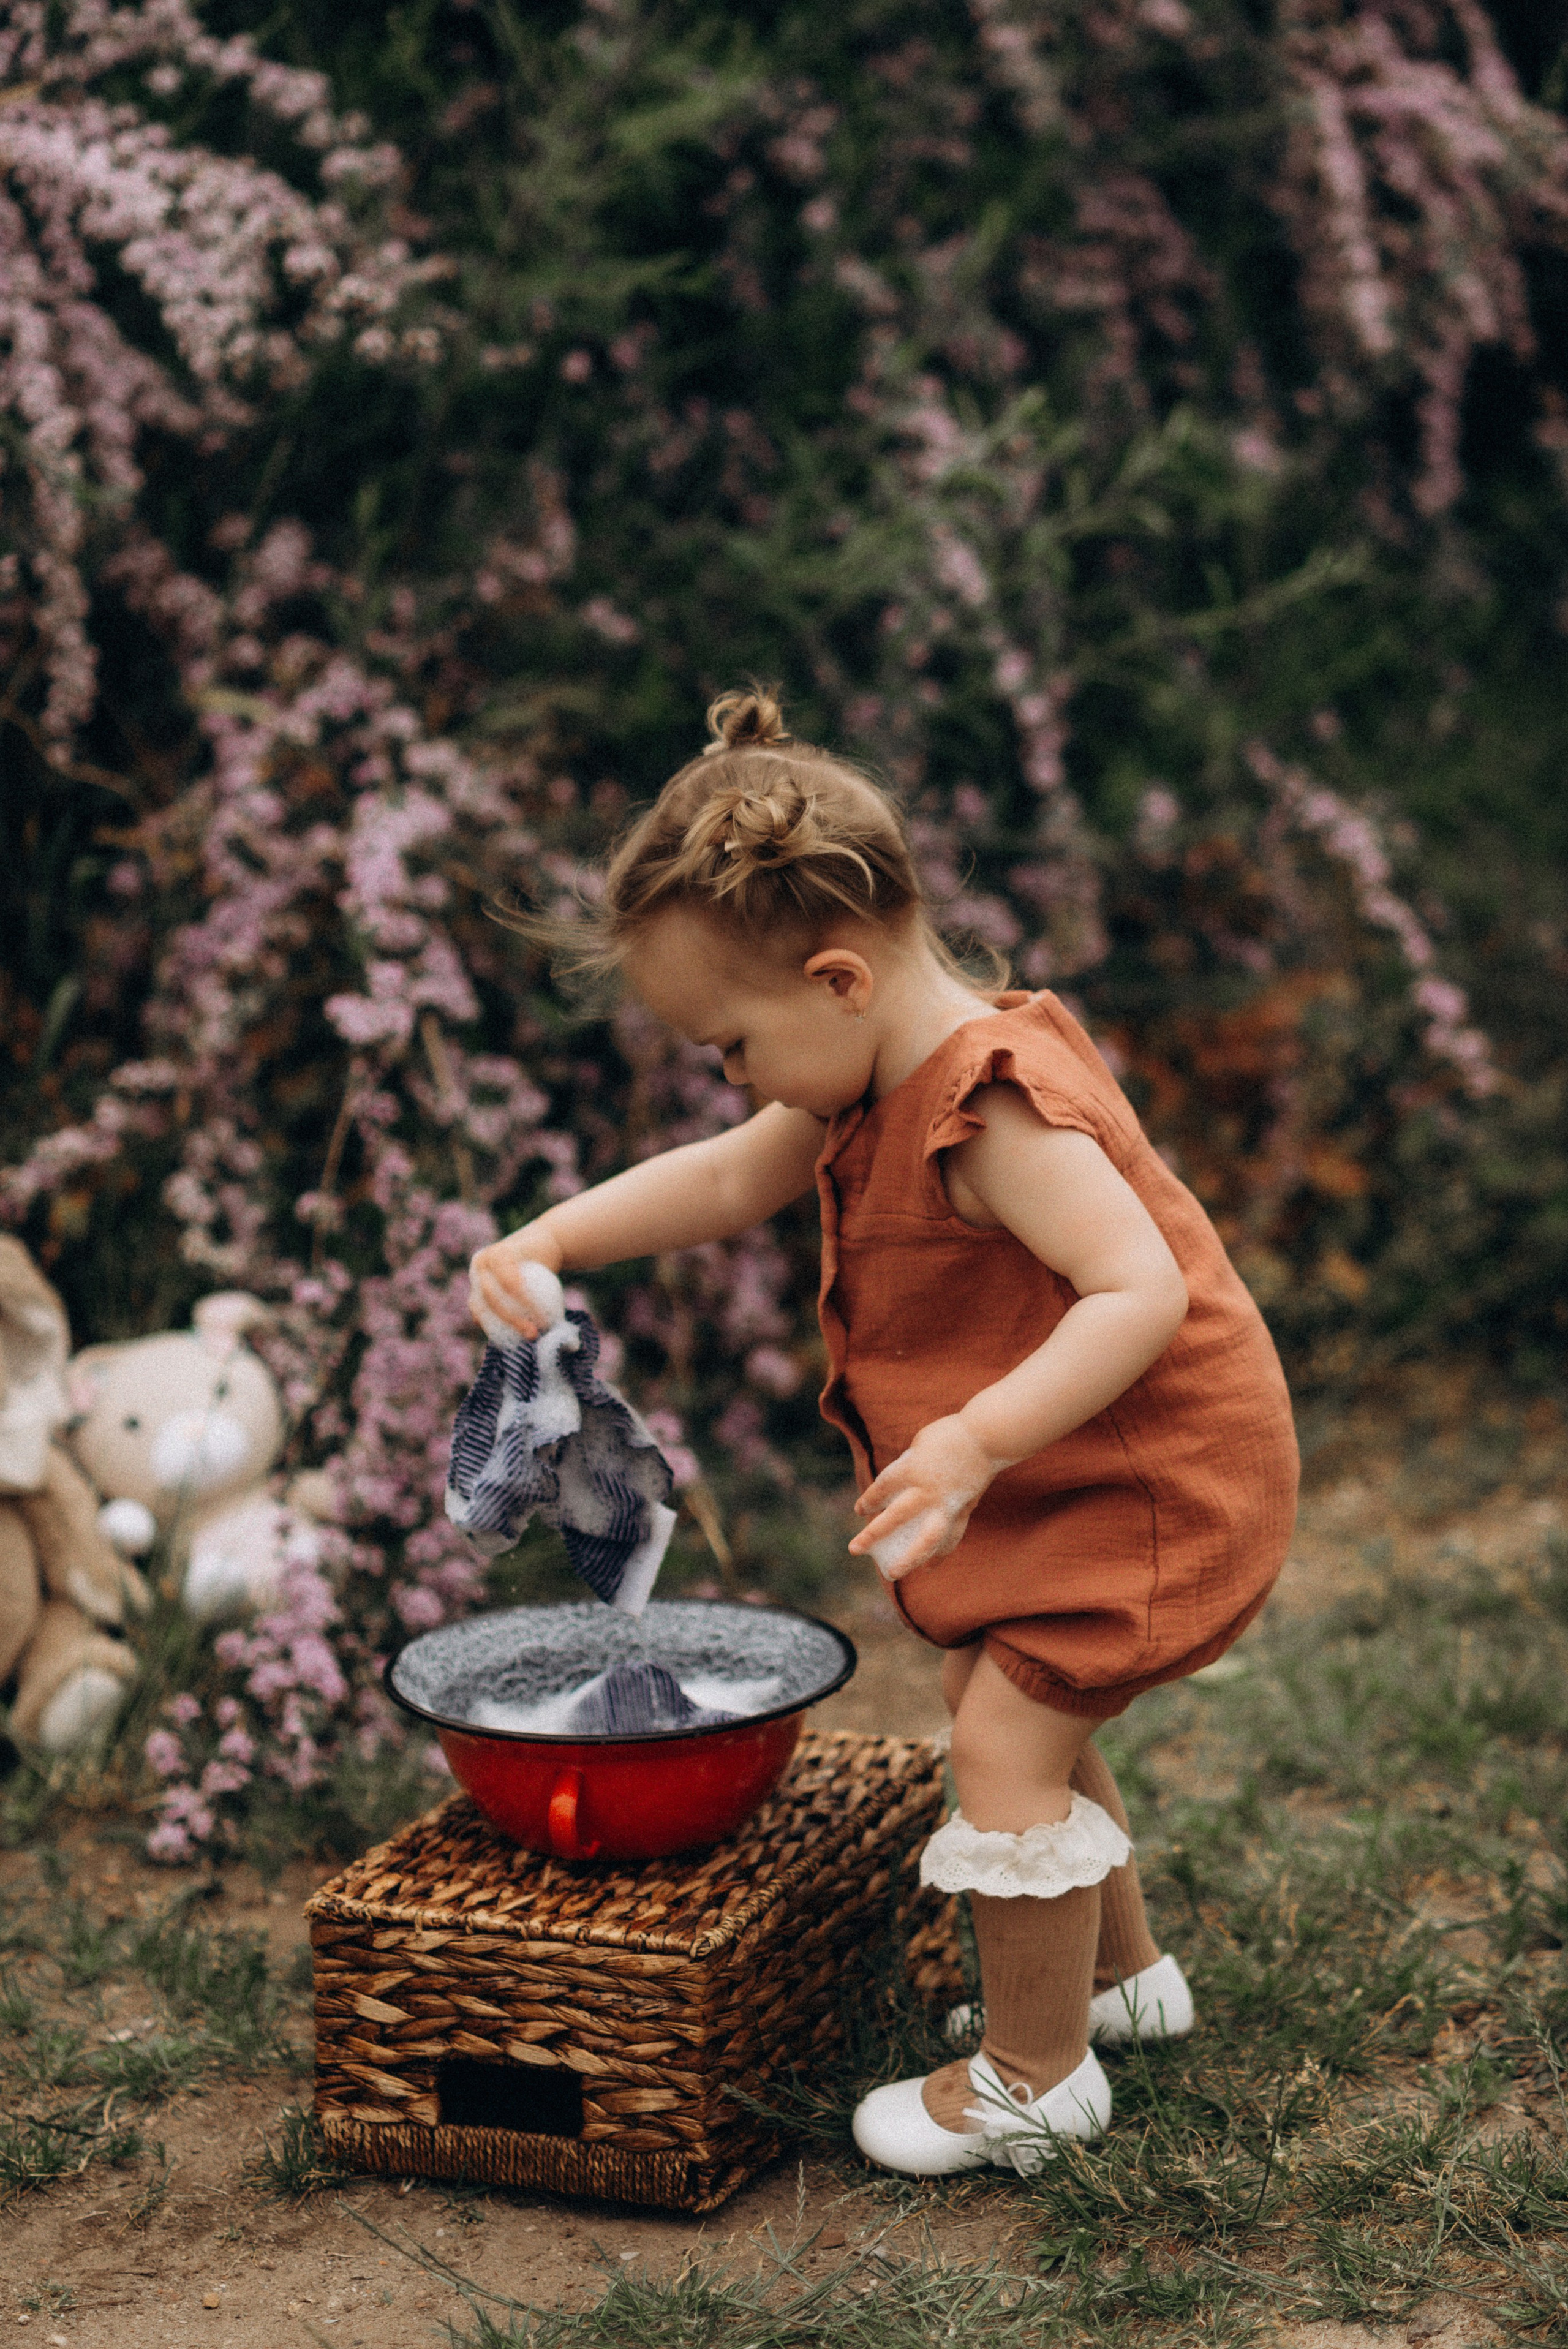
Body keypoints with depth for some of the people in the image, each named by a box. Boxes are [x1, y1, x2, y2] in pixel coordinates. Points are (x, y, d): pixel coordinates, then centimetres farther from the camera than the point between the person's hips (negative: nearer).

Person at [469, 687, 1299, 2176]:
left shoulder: (996, 1112, -30)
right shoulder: (875, 1090, 1)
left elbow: (1141, 1290, -37)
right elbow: (725, 1181, 12)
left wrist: (974, 1442, -44)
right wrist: (552, 1239, 0)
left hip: (1147, 1477, -10)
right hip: (1049, 1487, 10)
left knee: (1003, 1740, -9)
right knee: (1008, 1711, 21)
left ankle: (1035, 2078, 7)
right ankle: (1122, 1973, 40)